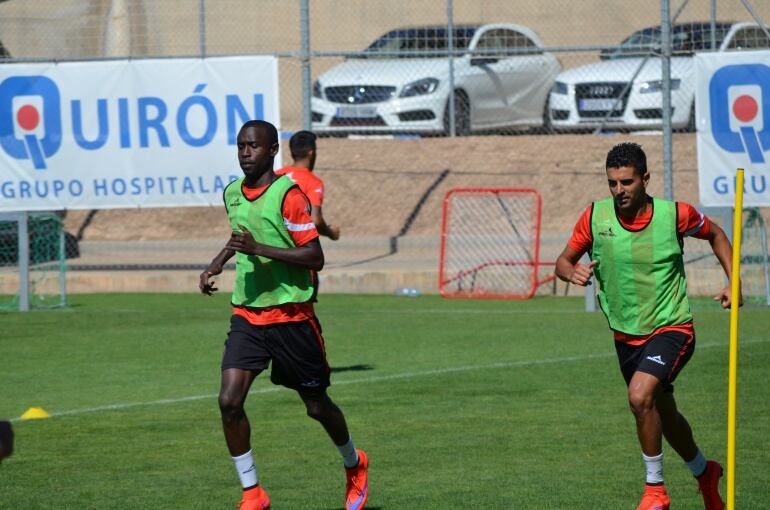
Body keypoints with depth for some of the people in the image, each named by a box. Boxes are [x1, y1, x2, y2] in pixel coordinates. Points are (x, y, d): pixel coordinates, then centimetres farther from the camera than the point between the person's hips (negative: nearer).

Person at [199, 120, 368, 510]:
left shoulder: (288, 194, -15)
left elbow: (315, 258, -20)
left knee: (316, 406, 10)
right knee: (229, 401, -13)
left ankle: (354, 465, 39)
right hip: (246, 316, 5)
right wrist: (217, 264, 13)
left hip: (291, 316, -5)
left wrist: (258, 248, -28)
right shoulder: (232, 193, 6)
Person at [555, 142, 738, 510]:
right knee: (665, 416, 19)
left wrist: (733, 282, -2)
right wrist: (572, 272, -20)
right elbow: (564, 260, 4)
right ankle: (704, 473, 48)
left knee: (640, 396, -28)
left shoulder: (675, 214, -13)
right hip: (626, 337, 4)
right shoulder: (595, 217, -8)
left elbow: (715, 235, 8)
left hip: (671, 328, -4)